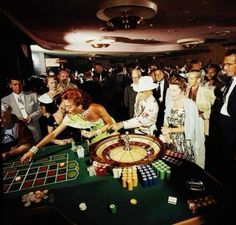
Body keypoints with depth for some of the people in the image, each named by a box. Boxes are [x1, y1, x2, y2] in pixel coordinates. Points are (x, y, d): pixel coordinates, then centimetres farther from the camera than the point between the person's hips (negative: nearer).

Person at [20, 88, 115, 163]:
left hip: (110, 135, -2)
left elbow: (111, 123, -15)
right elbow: (54, 134, -17)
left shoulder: (96, 108, -29)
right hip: (95, 142, 3)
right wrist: (33, 149, -22)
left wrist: (94, 133, -24)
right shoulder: (70, 117, -19)